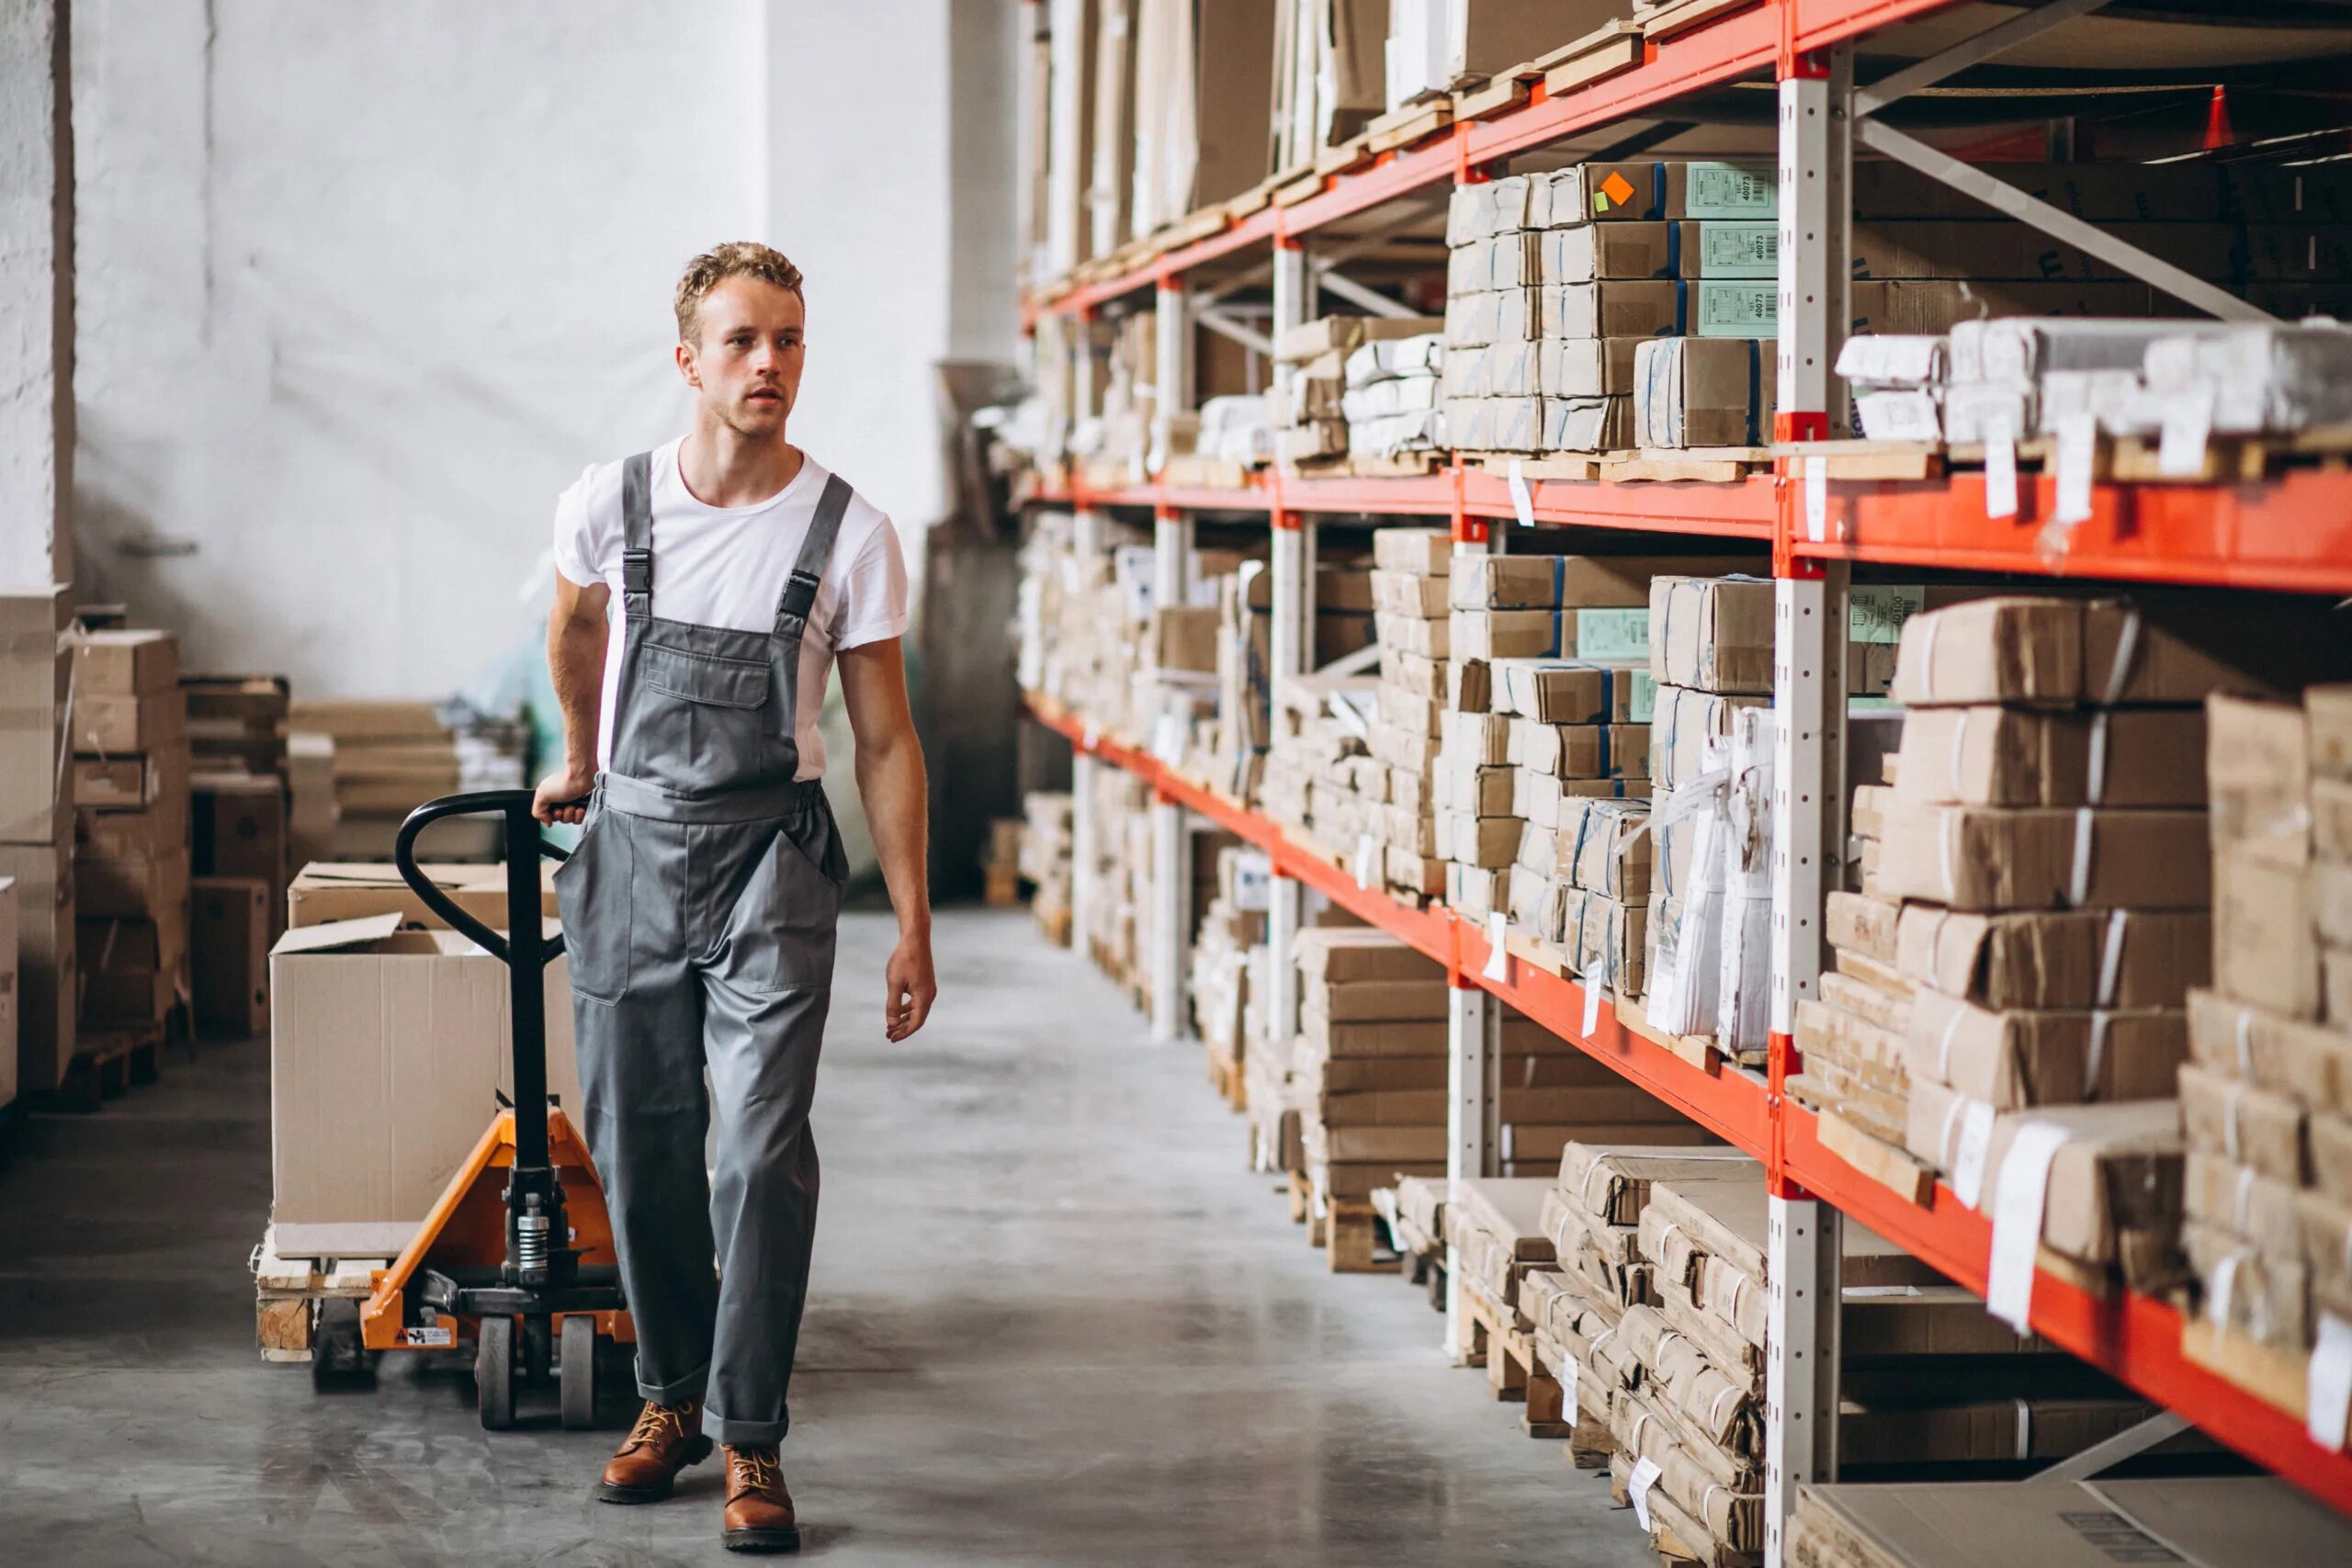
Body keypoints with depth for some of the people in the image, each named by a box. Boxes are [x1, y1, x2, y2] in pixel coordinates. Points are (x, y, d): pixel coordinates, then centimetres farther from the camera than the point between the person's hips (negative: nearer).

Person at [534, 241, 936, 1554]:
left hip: (769, 856, -2)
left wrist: (914, 927, -4)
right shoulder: (610, 505, -3)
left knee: (765, 1145, -11)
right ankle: (672, 1394, 26)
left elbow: (885, 739, -2)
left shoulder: (848, 533, -7)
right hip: (630, 849, 2)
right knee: (638, 1142, 8)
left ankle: (751, 1438, -4)